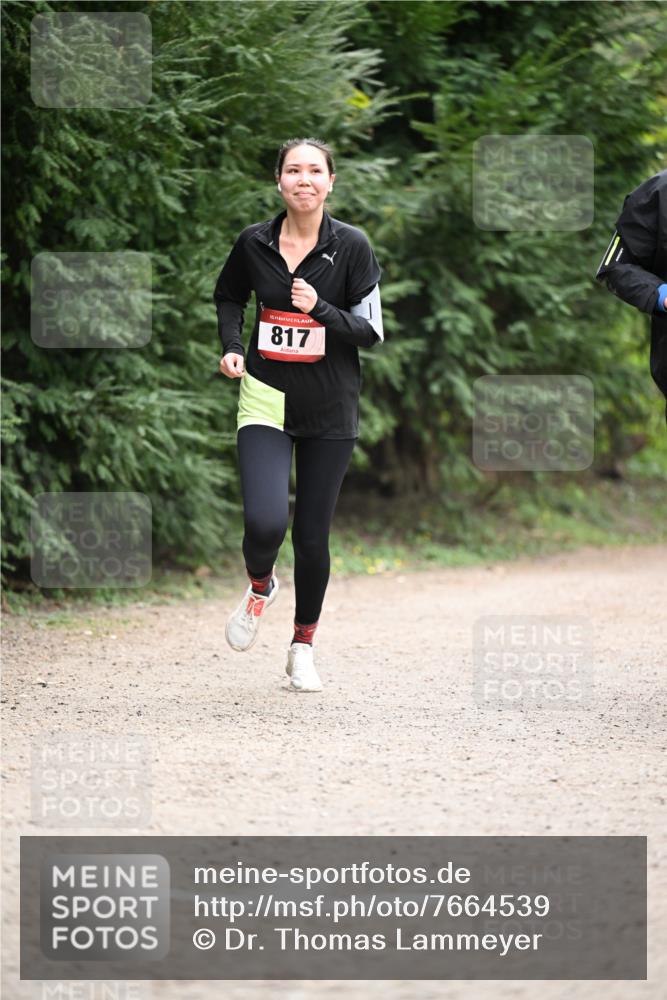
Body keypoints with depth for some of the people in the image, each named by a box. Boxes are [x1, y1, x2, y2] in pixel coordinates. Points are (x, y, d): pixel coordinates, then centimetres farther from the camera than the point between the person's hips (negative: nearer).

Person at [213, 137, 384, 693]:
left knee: (313, 536, 4)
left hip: (330, 408, 0)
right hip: (267, 401, 0)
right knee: (265, 522, -19)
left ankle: (303, 648, 26)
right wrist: (232, 347, 1)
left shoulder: (352, 245, -7)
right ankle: (260, 587, 17)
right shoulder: (254, 242, -2)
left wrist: (320, 310, -22)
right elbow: (228, 297, 18)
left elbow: (371, 331, -6)